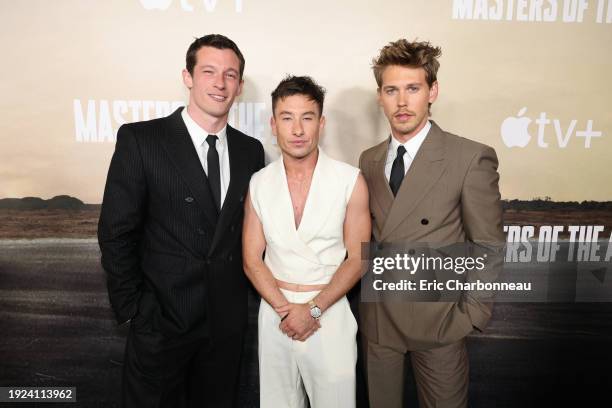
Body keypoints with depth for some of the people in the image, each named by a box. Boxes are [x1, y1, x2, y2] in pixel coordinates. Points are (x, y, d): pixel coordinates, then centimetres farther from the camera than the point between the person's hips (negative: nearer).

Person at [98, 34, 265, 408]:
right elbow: (116, 233, -10)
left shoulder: (251, 150, 2)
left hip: (228, 319, 4)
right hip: (161, 317, -3)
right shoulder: (140, 140, -10)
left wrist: (246, 290, 3)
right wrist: (132, 309, -9)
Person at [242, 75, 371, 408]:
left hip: (330, 311, -2)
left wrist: (313, 309, -13)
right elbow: (252, 259, 1)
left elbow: (357, 258, -6)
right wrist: (285, 309, -11)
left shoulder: (350, 180, -8)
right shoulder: (259, 183, 0)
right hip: (275, 311, 2)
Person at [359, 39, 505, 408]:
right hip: (377, 319, 4)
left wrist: (472, 315, -9)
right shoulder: (369, 160, 3)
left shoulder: (472, 159, -13)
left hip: (437, 319, -4)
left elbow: (488, 247, -9)